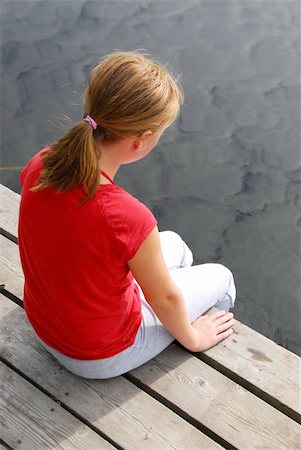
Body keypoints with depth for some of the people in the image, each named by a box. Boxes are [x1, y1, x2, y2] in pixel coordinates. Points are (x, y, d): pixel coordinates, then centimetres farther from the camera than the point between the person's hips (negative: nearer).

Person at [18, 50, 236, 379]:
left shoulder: (39, 165, -21)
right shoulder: (128, 218, -40)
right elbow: (164, 298, -21)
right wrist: (191, 338, 1)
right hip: (101, 358, -5)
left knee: (174, 243, 22)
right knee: (219, 277, 17)